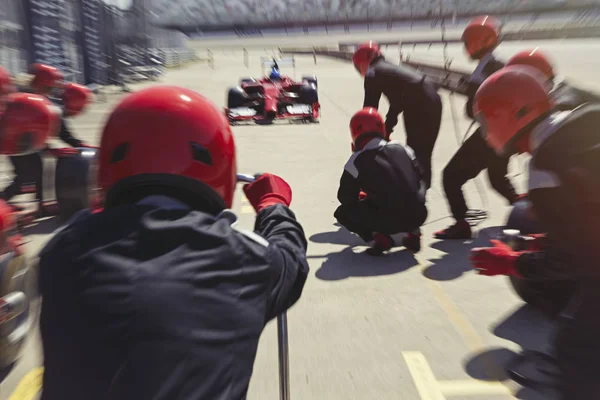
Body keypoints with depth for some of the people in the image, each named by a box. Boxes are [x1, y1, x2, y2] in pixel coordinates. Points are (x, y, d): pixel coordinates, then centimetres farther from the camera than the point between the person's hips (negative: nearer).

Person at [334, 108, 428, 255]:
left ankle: (380, 237, -1)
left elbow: (345, 198, 3)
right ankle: (414, 233, 20)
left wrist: (363, 197, 26)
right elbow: (421, 182, 19)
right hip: (419, 215, 5)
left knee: (343, 212, 13)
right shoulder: (403, 149, 10)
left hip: (390, 220, -5)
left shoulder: (357, 161, -3)